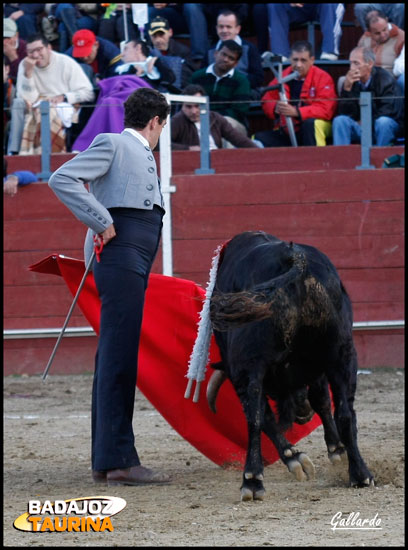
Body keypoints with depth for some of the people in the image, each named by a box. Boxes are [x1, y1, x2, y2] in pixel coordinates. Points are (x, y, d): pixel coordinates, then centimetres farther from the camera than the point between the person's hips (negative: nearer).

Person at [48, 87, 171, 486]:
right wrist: (102, 222, -14)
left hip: (136, 262, 9)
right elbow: (62, 180, -12)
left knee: (115, 359, 10)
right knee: (118, 358, -11)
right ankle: (118, 460, -13)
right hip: (119, 255, -9)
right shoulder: (113, 144, -1)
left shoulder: (143, 156, 24)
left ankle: (106, 461, 14)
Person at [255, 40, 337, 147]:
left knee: (311, 123, -37)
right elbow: (266, 102, 9)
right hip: (286, 132, 4)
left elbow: (325, 110, -18)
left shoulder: (322, 77, -8)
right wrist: (276, 108, -17)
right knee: (259, 138, -18)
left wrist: (296, 111, -29)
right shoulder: (283, 76, 6)